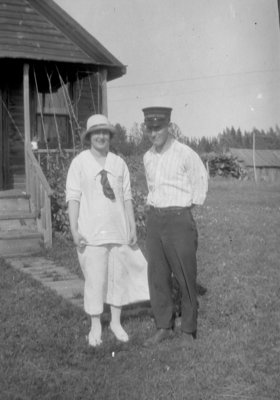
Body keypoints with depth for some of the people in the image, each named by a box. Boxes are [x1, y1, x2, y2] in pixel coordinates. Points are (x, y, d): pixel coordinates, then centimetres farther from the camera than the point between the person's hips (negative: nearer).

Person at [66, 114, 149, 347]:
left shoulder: (119, 163, 5)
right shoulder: (79, 163, -4)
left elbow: (127, 197, 6)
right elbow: (73, 197, -6)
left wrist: (133, 229, 4)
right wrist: (74, 229, -12)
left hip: (119, 231, 3)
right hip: (91, 233, -3)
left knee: (119, 276, 9)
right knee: (94, 280, 2)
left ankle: (116, 323, 26)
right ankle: (96, 327, 18)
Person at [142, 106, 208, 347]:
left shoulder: (186, 154, -10)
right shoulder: (148, 157, 9)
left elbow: (200, 183, 4)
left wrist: (189, 207, 7)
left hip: (179, 219, -5)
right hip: (154, 219, 6)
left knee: (186, 277, 0)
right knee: (157, 276, 5)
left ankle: (188, 330, 12)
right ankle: (164, 327, 15)